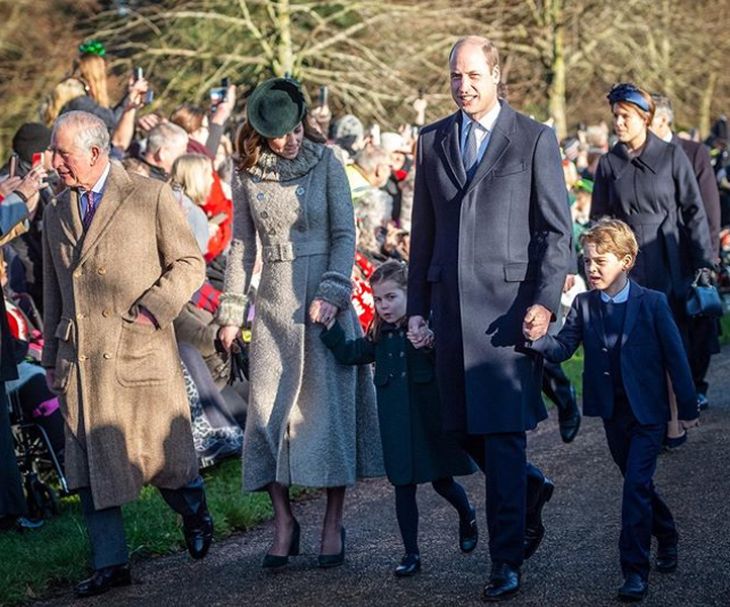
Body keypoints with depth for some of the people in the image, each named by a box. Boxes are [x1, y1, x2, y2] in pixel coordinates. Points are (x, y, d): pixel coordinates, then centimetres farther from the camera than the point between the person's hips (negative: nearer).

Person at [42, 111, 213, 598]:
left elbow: (190, 263, -1)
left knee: (163, 456, 3)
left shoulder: (151, 198, -2)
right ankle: (110, 562, 9)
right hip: (81, 361, 4)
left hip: (140, 351, -4)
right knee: (90, 465, 1)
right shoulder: (57, 214, 14)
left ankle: (194, 511, 34)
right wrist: (52, 357, 17)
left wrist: (151, 309, -14)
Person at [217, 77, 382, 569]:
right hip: (274, 303, 2)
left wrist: (333, 292, -14)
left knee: (330, 404, -2)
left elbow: (344, 233, -3)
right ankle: (284, 520, 8)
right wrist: (232, 311, 6)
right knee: (269, 408, -1)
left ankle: (334, 524, 5)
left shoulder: (326, 161, -2)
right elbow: (242, 245, 9)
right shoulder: (247, 174, 4)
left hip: (324, 296, -2)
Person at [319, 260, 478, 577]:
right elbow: (349, 353, 7)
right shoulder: (380, 334, 7)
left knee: (442, 482, 8)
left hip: (431, 419, -4)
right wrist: (329, 325, -3)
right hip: (396, 423, 4)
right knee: (404, 486, 6)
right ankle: (411, 554, 13)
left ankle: (467, 516, 42)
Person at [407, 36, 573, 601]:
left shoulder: (535, 140, 1)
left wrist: (545, 300, -12)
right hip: (451, 301, 5)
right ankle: (530, 489, 35)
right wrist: (417, 306, 12)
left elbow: (558, 230, -1)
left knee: (503, 431, -7)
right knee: (465, 427, 8)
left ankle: (507, 560, -1)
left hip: (508, 301, -4)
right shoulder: (433, 141, 13)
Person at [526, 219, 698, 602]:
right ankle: (666, 538, 40)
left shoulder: (653, 303, -9)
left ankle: (635, 571, -10)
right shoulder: (584, 305, 0)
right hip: (612, 411, 4)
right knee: (637, 484, 16)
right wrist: (537, 340, -32)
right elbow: (563, 347, -10)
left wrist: (688, 408, -3)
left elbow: (675, 356, -5)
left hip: (647, 411, -4)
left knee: (636, 485, -13)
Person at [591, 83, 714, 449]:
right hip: (628, 267, 2)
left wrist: (703, 263, -4)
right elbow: (599, 218, 11)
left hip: (669, 264, -2)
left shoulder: (672, 156, 0)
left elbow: (694, 211, 1)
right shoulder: (609, 164, 7)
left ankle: (673, 421, 7)